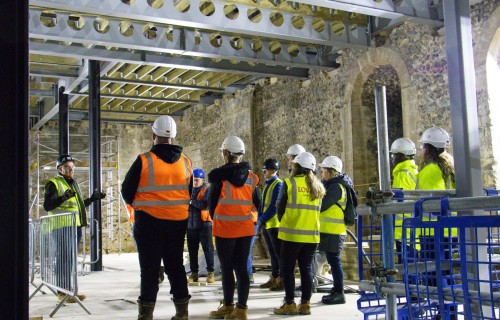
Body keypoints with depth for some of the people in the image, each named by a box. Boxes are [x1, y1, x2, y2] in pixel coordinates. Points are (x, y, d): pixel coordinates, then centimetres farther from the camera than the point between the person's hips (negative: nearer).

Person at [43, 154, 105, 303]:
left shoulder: (73, 183, 22)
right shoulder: (53, 183, -4)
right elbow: (47, 206, -14)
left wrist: (92, 198, 21)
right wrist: (63, 197, -28)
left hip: (76, 227, 8)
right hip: (62, 227, -8)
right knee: (64, 258, -9)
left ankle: (68, 289, 16)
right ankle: (62, 292, -4)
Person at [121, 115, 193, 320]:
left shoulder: (144, 160, -10)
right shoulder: (186, 162, 4)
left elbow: (127, 190, -3)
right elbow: (189, 193, 14)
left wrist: (135, 204, 17)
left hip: (149, 221, -4)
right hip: (178, 221, 4)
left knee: (150, 267, 4)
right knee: (175, 265, 14)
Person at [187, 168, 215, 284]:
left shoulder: (207, 190, -3)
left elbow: (206, 204, -18)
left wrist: (192, 202, -14)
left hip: (204, 224, -6)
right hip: (191, 224, 6)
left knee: (207, 248, -2)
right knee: (192, 250, 8)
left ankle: (210, 272, 3)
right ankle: (194, 273, 16)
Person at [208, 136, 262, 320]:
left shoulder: (219, 175, -9)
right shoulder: (251, 177, 3)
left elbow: (211, 201, -2)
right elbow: (258, 203, 7)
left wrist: (215, 218, 17)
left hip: (225, 228, -4)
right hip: (246, 229, 4)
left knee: (227, 268, 6)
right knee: (242, 267, 7)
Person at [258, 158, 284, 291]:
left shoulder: (278, 184, -12)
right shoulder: (268, 184, 16)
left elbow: (274, 206, -19)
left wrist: (262, 219, -15)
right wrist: (260, 219, 5)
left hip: (275, 225, -9)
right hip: (266, 225, 9)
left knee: (278, 253, -4)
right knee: (273, 253, 14)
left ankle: (282, 280, 2)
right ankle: (274, 278, 22)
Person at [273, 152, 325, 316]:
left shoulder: (289, 183, -7)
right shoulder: (317, 186, 7)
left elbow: (280, 209, -2)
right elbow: (317, 210, 11)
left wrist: (283, 222, 15)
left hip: (292, 234, -5)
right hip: (312, 235, 5)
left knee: (287, 268, 5)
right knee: (306, 269, 11)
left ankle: (290, 304, 6)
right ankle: (305, 304, 14)